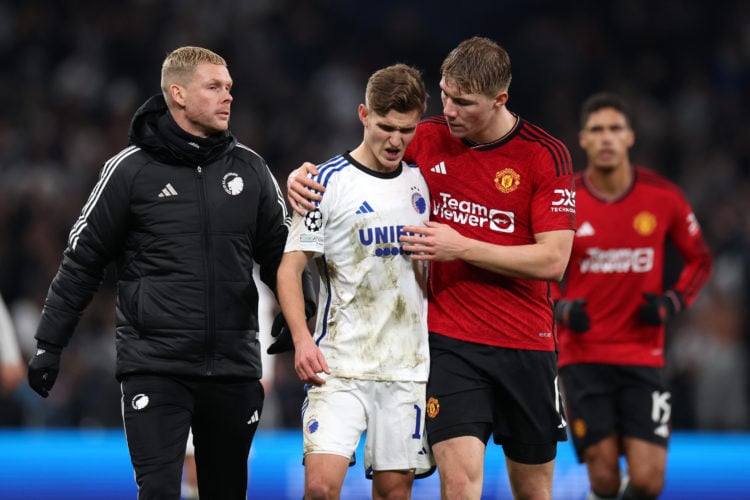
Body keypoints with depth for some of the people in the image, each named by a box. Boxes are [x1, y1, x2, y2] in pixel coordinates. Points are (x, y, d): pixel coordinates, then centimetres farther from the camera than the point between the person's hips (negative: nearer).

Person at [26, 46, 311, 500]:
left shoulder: (250, 169, 7)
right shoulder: (131, 169, -2)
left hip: (234, 366, 4)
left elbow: (281, 257, 12)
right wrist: (49, 344, 2)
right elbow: (83, 260, 3)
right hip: (154, 366, -4)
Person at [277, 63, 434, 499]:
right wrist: (302, 339, -18)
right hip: (340, 362, -4)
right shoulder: (330, 181, -3)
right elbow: (291, 267, -5)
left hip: (408, 365, 4)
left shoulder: (421, 182, 11)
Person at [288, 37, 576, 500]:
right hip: (450, 342, 0)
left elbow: (553, 260, -11)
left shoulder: (546, 155, -6)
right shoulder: (427, 139, 1)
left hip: (527, 345, 0)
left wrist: (461, 247, -18)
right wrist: (303, 176, -6)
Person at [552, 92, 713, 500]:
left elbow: (699, 260, 12)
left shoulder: (662, 198, -2)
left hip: (643, 356, 1)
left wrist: (672, 303, -6)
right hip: (583, 356, -1)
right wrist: (562, 309, -12)